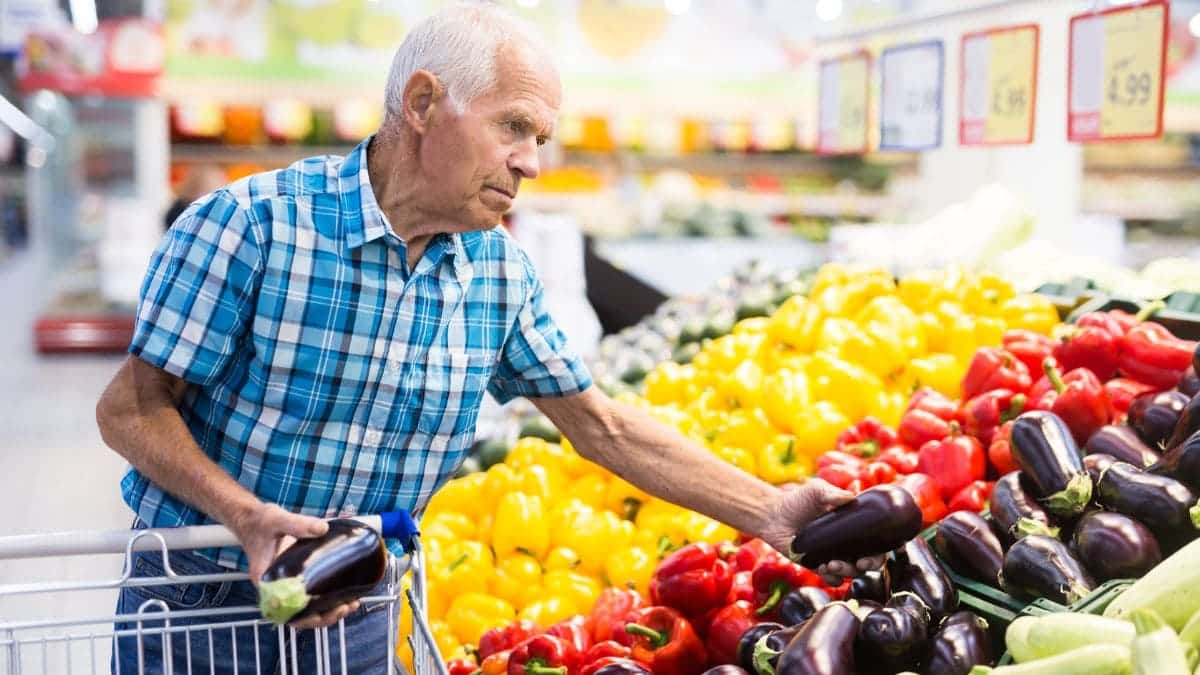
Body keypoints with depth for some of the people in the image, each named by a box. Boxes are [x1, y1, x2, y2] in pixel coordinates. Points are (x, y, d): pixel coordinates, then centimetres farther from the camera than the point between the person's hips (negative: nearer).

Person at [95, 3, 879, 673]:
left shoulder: (500, 274, -5)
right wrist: (250, 516, -29)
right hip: (195, 605, -3)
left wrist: (770, 512, -2)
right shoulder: (251, 224, -20)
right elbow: (130, 408, -14)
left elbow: (601, 425, 2)